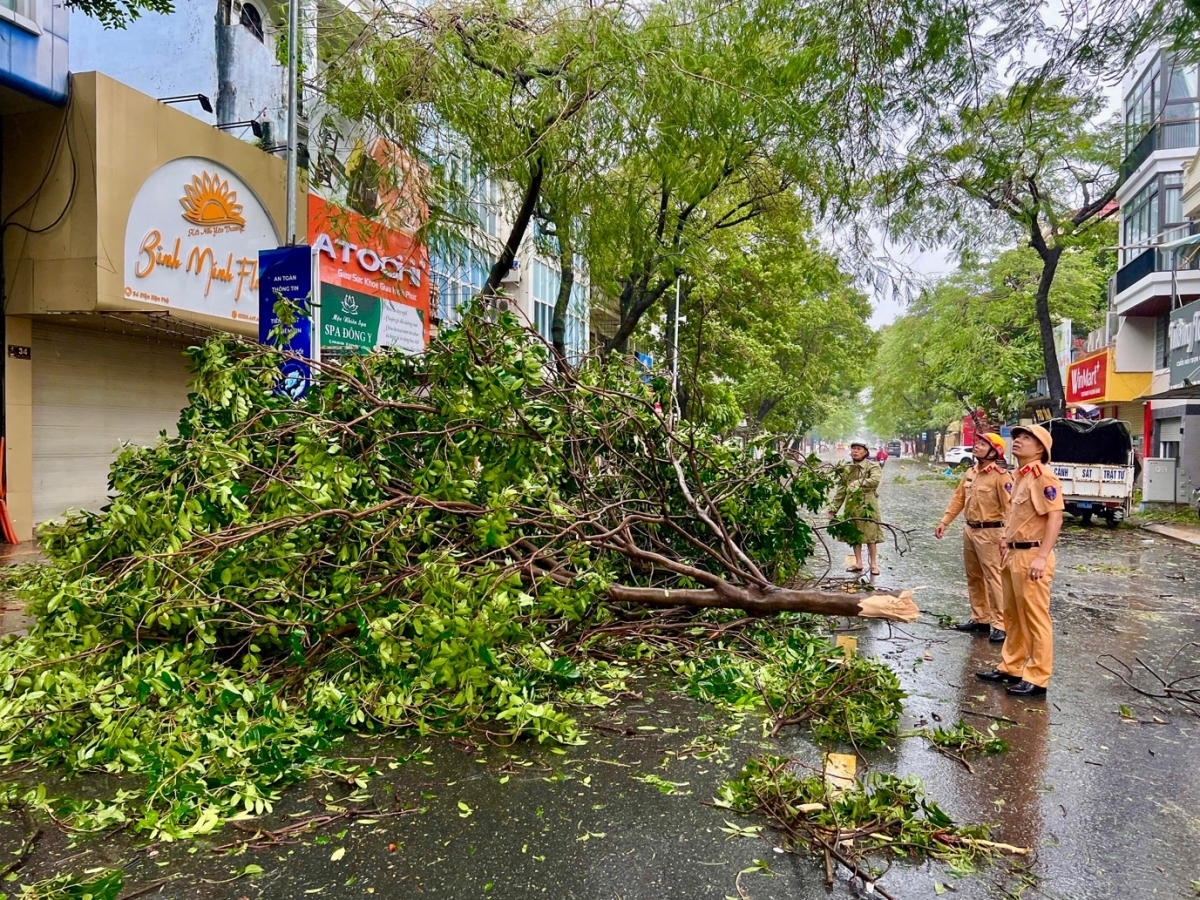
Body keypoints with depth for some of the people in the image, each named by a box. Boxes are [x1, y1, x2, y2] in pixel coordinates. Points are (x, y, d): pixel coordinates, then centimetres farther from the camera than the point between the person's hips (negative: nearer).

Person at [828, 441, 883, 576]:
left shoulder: (873, 466, -2)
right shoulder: (847, 469, 13)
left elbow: (875, 480, -24)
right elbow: (841, 490, 14)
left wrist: (858, 483, -24)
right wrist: (834, 508, 10)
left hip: (867, 506, -5)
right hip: (851, 505, 5)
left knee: (870, 535, -2)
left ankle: (873, 564, 8)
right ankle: (858, 563, 19)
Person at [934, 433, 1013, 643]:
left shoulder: (1000, 476, -14)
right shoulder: (970, 473, 11)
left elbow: (1009, 507, -18)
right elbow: (958, 498, 15)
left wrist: (1007, 536, -24)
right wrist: (944, 521, 9)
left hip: (990, 533, -9)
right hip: (969, 530, 9)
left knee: (993, 578, -6)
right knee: (974, 577, 15)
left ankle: (1000, 624, -1)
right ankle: (980, 618, 26)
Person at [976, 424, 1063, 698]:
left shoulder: (1043, 476, -15)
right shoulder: (1019, 476, 14)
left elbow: (1055, 518, -21)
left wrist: (1042, 557, -25)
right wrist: (1006, 541, 21)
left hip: (1031, 556, -10)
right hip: (1013, 554, 10)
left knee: (1035, 619, -1)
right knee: (1014, 616, 18)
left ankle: (1037, 679, 7)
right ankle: (1010, 667, 29)